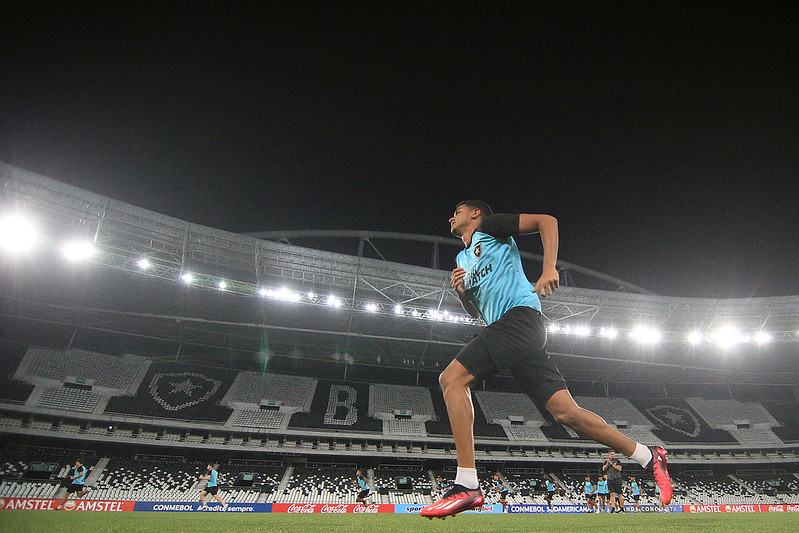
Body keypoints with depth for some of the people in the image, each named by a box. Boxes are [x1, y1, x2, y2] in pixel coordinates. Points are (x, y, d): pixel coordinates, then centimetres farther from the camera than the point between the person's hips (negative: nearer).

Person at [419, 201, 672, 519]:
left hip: (519, 315, -8)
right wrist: (461, 292, 9)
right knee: (565, 411, 1)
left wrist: (549, 269, -14)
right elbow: (475, 312, 30)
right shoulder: (462, 259, 30)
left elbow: (546, 221, -2)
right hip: (502, 330, 8)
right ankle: (649, 458, 16)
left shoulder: (489, 226, 9)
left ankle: (466, 486, -18)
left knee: (451, 378, -18)